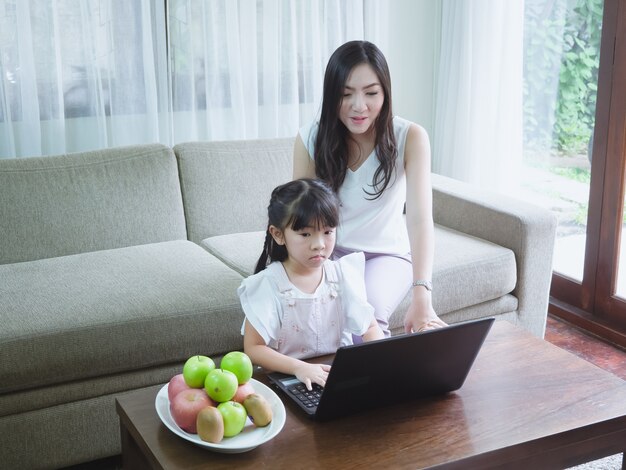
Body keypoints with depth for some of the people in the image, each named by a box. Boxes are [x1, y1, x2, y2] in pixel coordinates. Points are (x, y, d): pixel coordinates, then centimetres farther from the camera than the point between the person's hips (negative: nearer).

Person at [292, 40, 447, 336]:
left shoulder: (410, 138, -18)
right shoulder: (309, 139, -12)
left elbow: (420, 219, -29)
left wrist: (421, 299, -43)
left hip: (387, 254, -1)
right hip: (330, 253, 2)